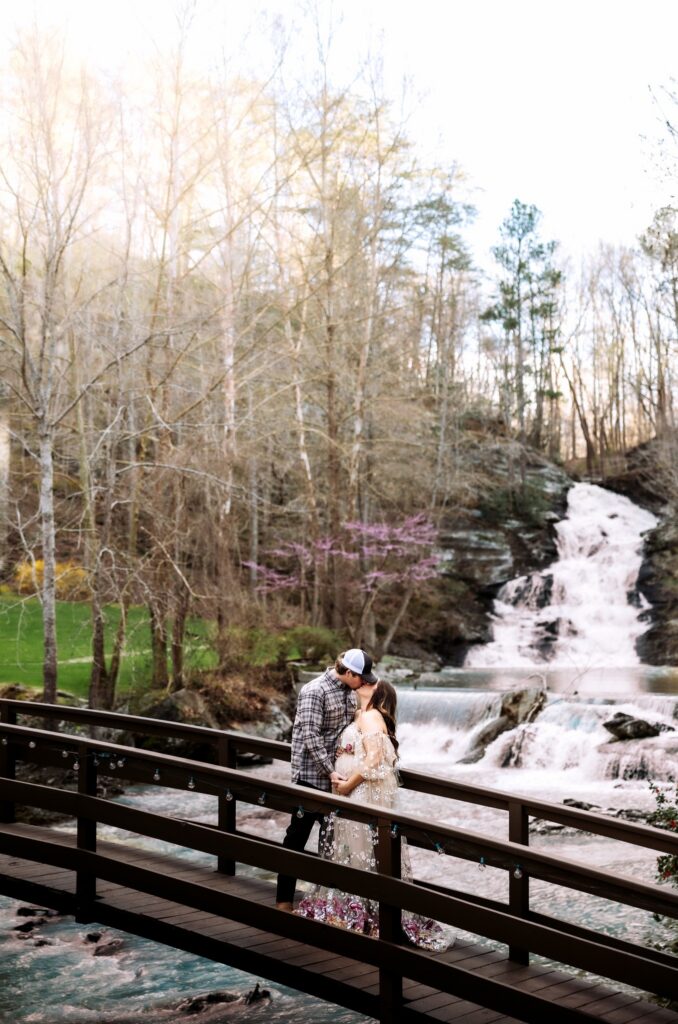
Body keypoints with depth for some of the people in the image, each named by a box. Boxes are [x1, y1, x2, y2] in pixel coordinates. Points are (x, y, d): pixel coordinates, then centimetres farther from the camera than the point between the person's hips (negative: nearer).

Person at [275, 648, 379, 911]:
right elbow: (310, 736, -21)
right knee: (298, 833, 1)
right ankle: (284, 898, 11)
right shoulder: (314, 691, -18)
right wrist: (329, 770, -22)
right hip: (311, 774, -7)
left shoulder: (348, 692, 5)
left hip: (335, 773, 7)